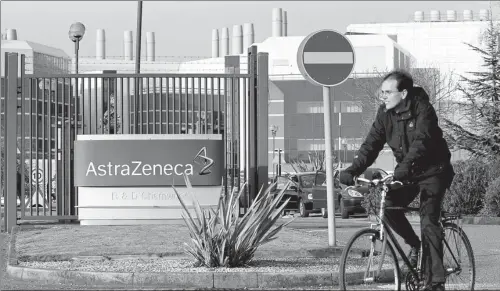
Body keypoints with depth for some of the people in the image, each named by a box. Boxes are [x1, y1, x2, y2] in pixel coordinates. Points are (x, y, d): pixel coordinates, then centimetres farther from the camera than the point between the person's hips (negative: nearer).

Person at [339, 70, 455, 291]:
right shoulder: (385, 113, -4)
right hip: (406, 171, 6)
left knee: (428, 222, -16)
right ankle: (413, 243, 8)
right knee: (387, 206, -17)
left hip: (432, 171, -6)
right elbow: (371, 144, -9)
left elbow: (422, 142, -36)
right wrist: (353, 170, -23)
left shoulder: (422, 109, -22)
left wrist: (405, 166, -51)